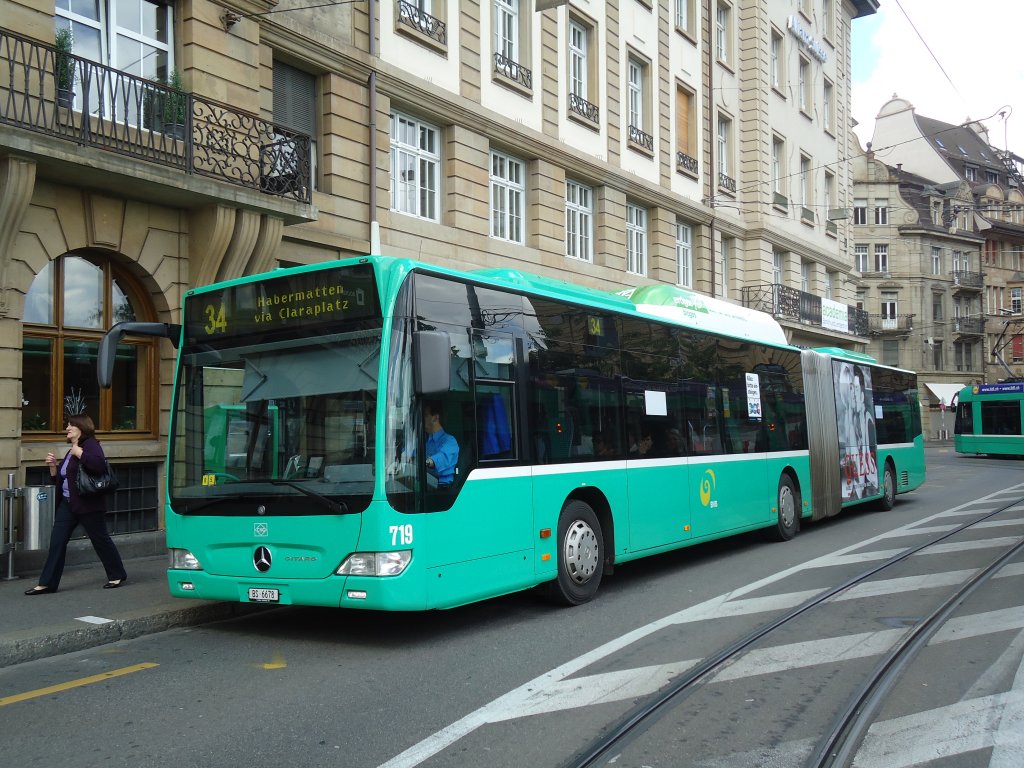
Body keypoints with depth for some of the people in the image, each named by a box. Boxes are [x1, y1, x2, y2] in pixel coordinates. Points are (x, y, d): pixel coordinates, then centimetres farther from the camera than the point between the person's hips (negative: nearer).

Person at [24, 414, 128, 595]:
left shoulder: (90, 444, -10)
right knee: (57, 542, 1)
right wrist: (53, 466, 5)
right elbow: (59, 481, 21)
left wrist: (79, 453, -23)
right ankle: (47, 583, 3)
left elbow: (98, 464, -31)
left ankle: (117, 575, 18)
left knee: (101, 540, 3)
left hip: (89, 504, -9)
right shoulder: (71, 451, 17)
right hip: (67, 503, 9)